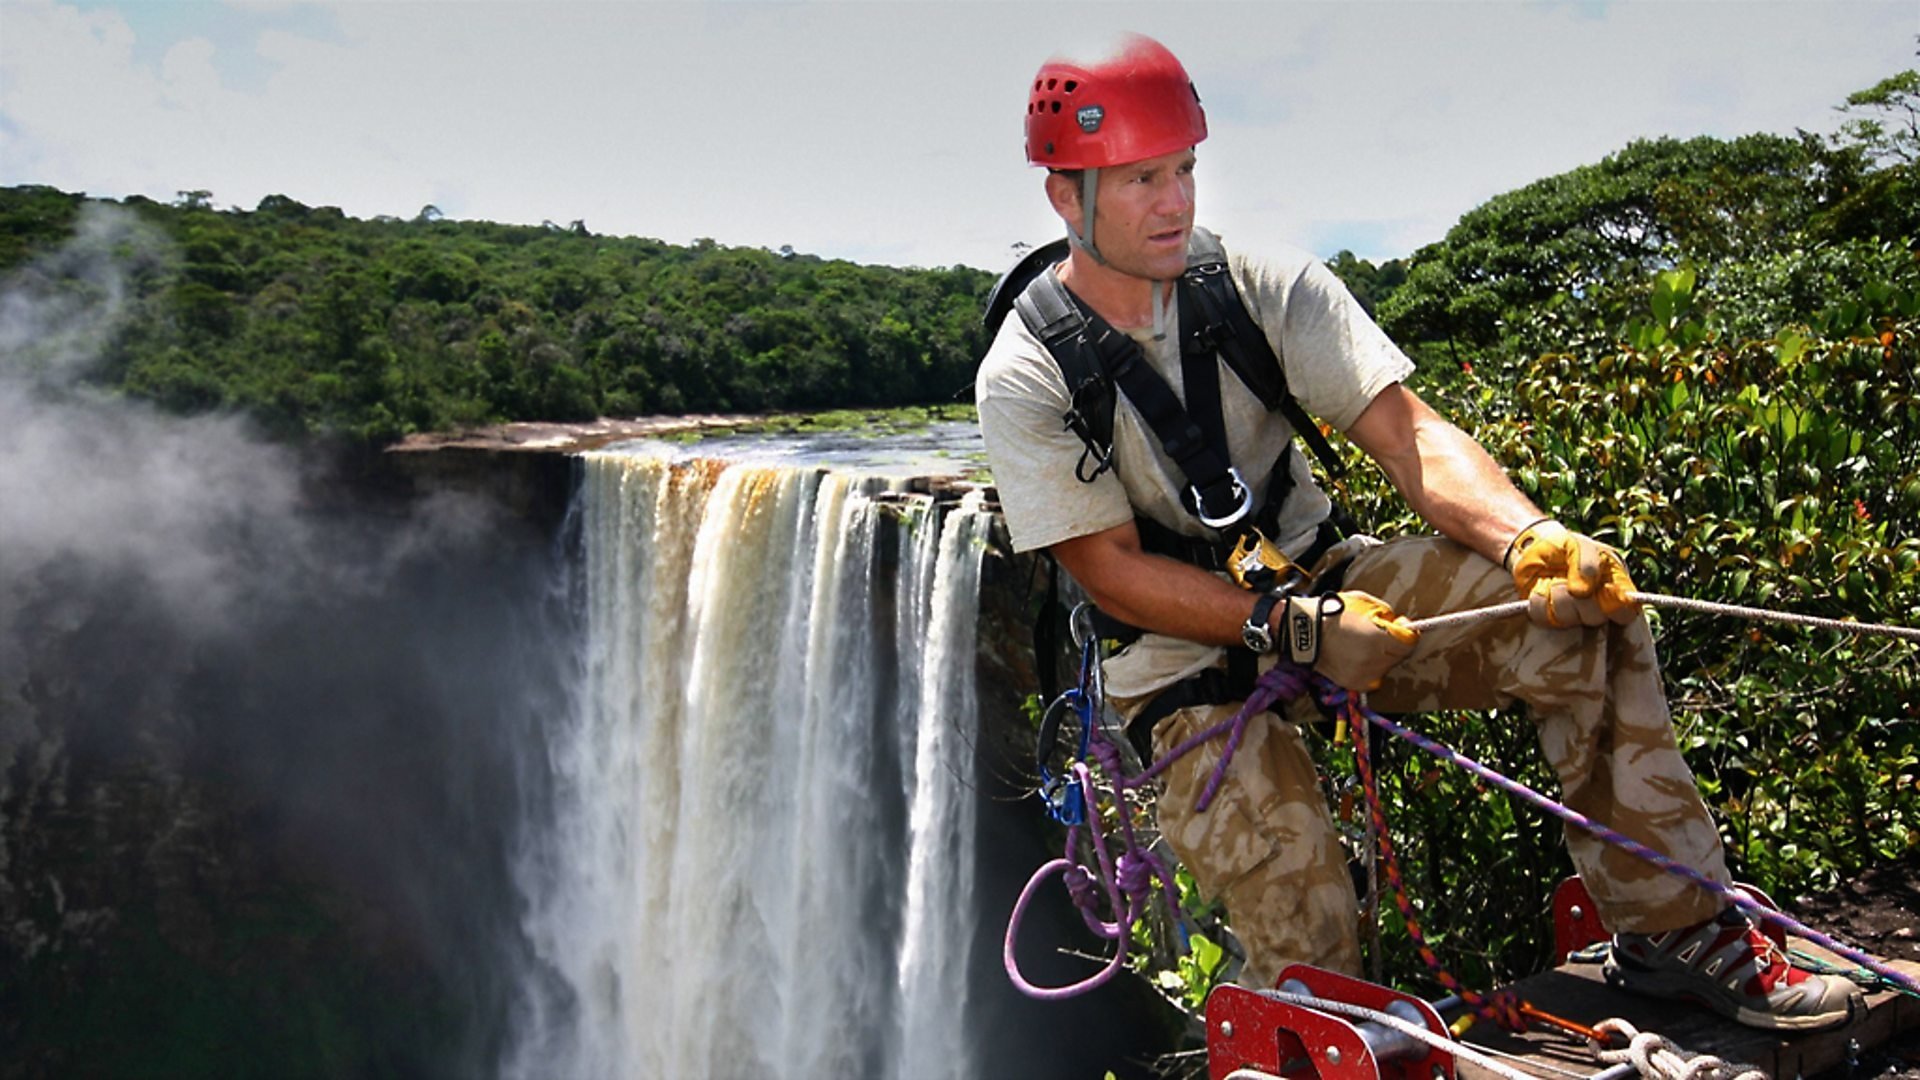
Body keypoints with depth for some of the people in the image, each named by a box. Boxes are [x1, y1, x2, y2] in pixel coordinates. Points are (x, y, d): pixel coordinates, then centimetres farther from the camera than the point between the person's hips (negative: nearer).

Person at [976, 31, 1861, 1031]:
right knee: (1306, 956, -23)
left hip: (1321, 579, 3)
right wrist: (1293, 628, -26)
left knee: (1584, 618, -21)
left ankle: (1670, 926, -6)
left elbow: (1409, 435, -15)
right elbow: (1113, 573, -14)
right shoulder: (1024, 377, -13)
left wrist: (1527, 536, -35)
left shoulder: (1267, 288, -7)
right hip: (1180, 657, -3)